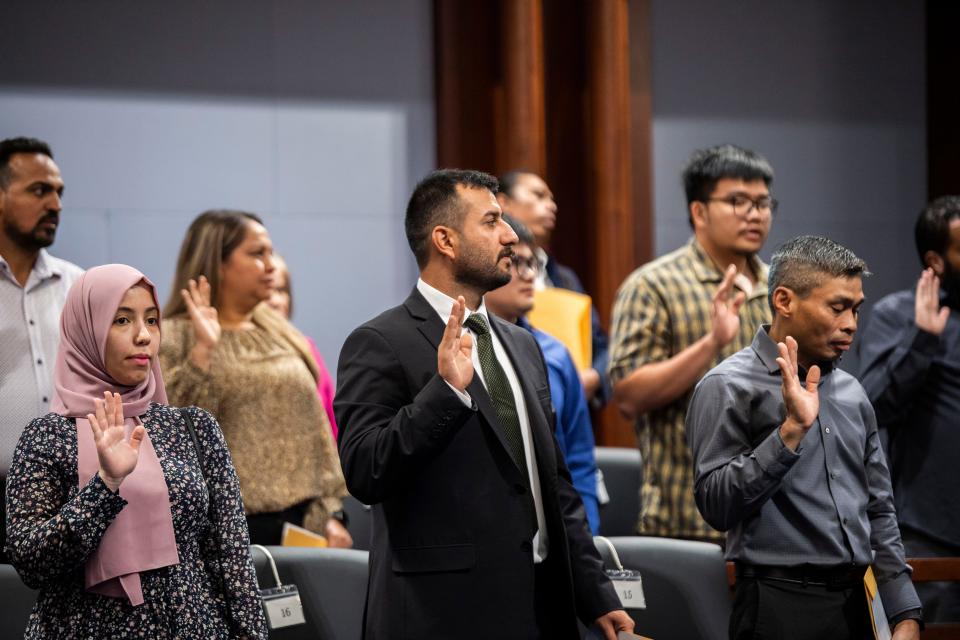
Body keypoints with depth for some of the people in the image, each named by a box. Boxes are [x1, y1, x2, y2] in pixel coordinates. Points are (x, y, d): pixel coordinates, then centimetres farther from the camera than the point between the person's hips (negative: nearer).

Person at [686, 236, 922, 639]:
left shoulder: (851, 392, 13)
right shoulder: (729, 387, -7)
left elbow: (879, 512, 16)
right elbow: (716, 507, -16)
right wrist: (790, 431, -21)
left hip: (858, 604, 6)